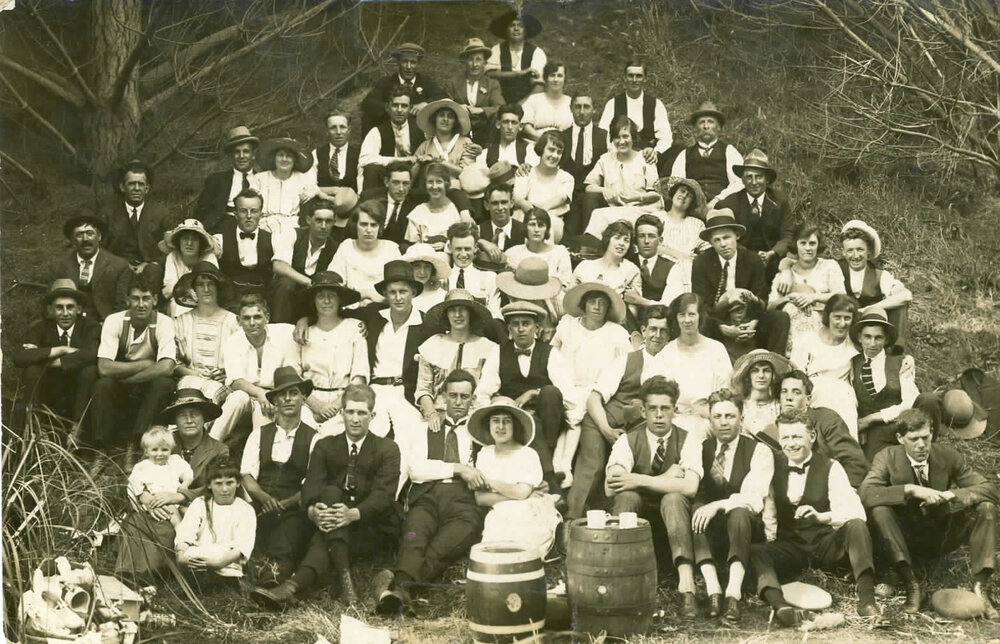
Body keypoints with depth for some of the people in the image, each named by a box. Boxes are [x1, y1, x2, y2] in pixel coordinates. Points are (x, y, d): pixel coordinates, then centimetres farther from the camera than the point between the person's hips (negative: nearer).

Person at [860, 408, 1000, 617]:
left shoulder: (948, 456, -5)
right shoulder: (887, 457, -10)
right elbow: (866, 492, -26)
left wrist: (949, 495, -26)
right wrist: (910, 490, -34)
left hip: (942, 537, 2)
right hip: (906, 537, -2)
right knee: (878, 509, -30)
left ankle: (979, 586, -21)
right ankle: (910, 584, -30)